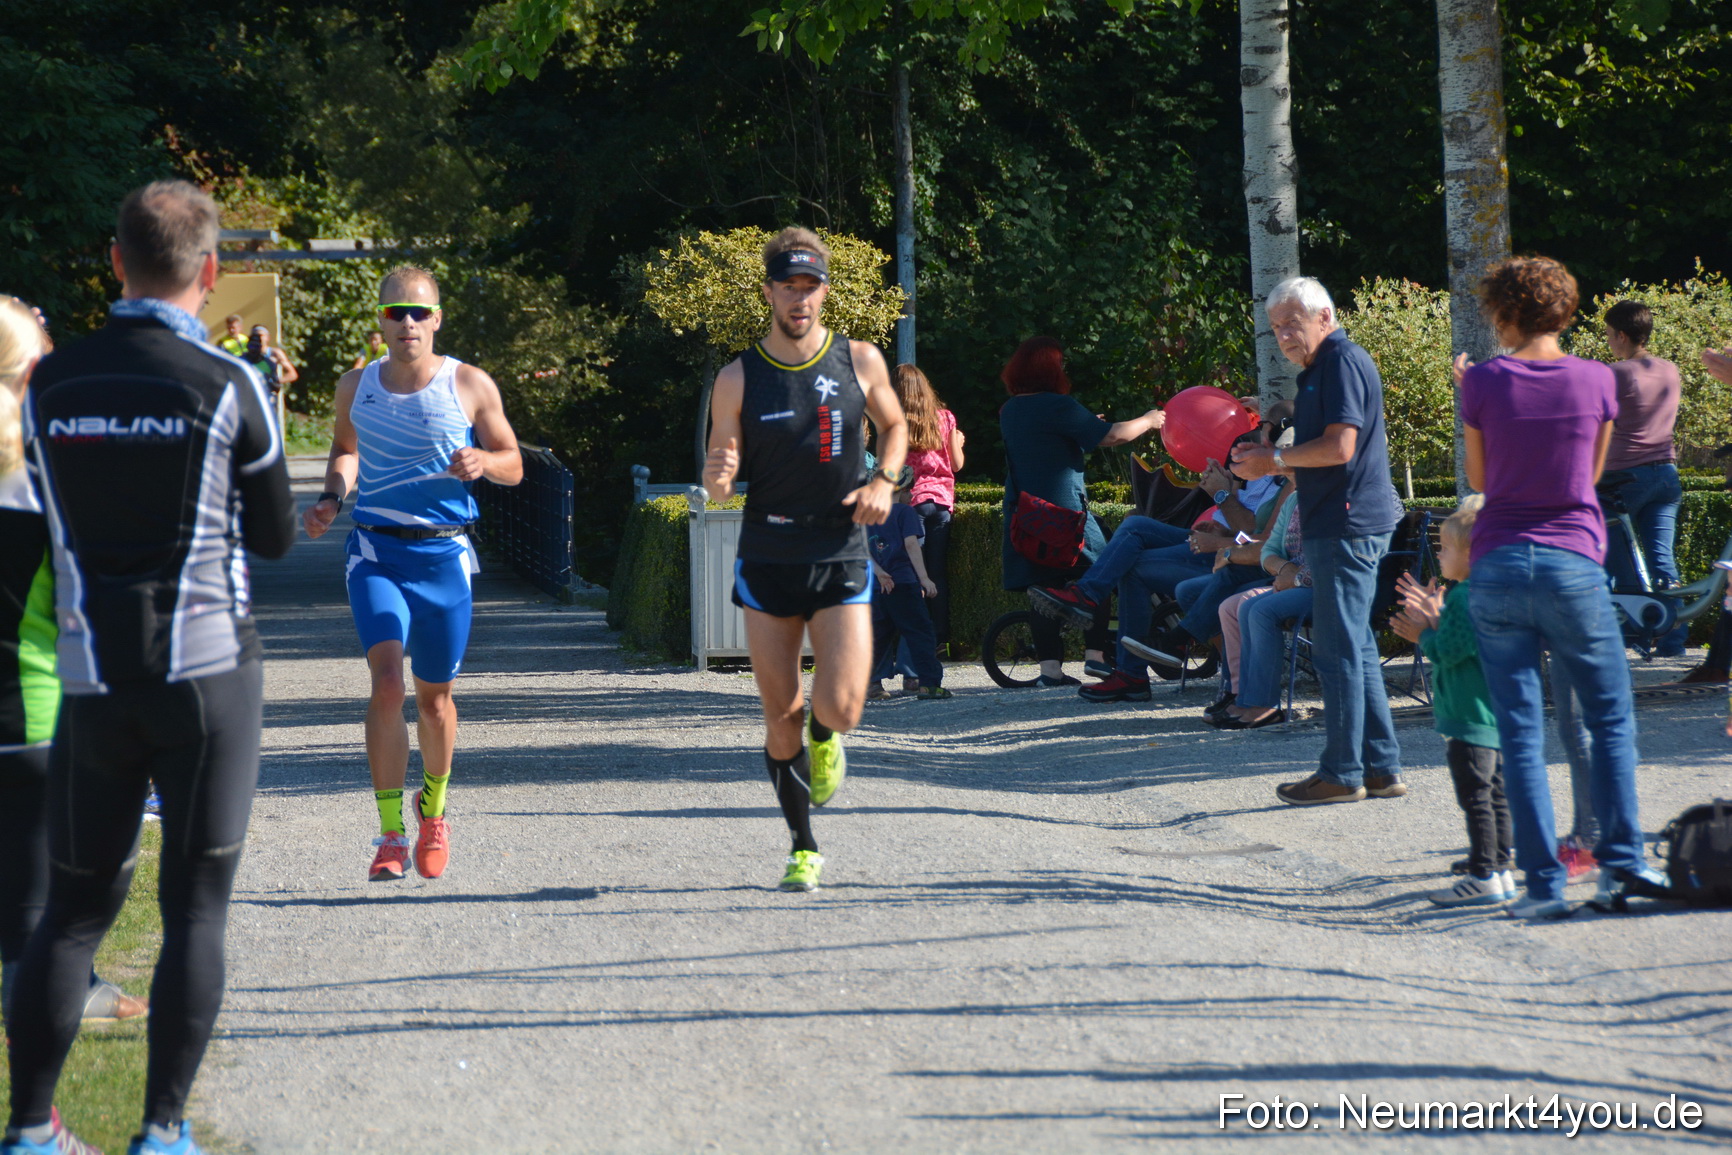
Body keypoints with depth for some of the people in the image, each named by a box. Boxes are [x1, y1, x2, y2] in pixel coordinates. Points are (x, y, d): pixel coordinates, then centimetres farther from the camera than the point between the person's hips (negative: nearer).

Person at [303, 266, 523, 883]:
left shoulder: (471, 386, -1)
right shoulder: (356, 386, 5)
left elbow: (513, 465, 6)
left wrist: (481, 462, -16)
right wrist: (330, 496, 5)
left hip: (444, 554, 0)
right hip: (376, 552, 0)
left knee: (434, 695, 11)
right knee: (387, 681, -18)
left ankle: (433, 808, 39)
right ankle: (391, 836, -17)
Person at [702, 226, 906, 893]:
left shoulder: (860, 361, 0)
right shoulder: (738, 379, -3)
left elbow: (894, 425, 18)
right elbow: (718, 485, 0)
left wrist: (884, 481, -1)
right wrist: (717, 478, -24)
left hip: (841, 559, 0)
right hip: (767, 562, 0)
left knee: (841, 708, -14)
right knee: (780, 717, 3)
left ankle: (824, 738, 24)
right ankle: (804, 848, 20)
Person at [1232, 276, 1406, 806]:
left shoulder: (1343, 362, -12)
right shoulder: (1319, 369, 20)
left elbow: (1339, 447, -21)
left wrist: (1275, 460, -9)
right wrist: (1268, 463, 12)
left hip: (1347, 525, -11)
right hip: (1341, 524, 11)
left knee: (1339, 650, -6)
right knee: (1356, 648, 12)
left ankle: (1342, 774, -3)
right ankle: (1381, 768, 15)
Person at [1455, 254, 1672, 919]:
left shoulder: (1483, 383, -3)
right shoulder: (1596, 380, 0)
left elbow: (1478, 479, 10)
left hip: (1498, 565, 0)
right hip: (1572, 563, 0)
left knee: (1520, 733, 3)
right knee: (1611, 719, 13)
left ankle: (1543, 883, -2)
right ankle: (1619, 862, 2)